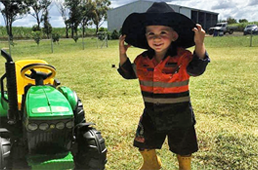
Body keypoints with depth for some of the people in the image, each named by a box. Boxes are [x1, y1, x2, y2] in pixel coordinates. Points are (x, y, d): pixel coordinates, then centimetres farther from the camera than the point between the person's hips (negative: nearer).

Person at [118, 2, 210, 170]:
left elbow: (196, 69, -35)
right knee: (145, 145, 22)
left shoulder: (182, 57, -19)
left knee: (183, 150, 20)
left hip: (180, 117, -3)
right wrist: (122, 54, -5)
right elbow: (129, 73, 8)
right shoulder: (142, 60, -6)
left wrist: (199, 45, -49)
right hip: (151, 115, 4)